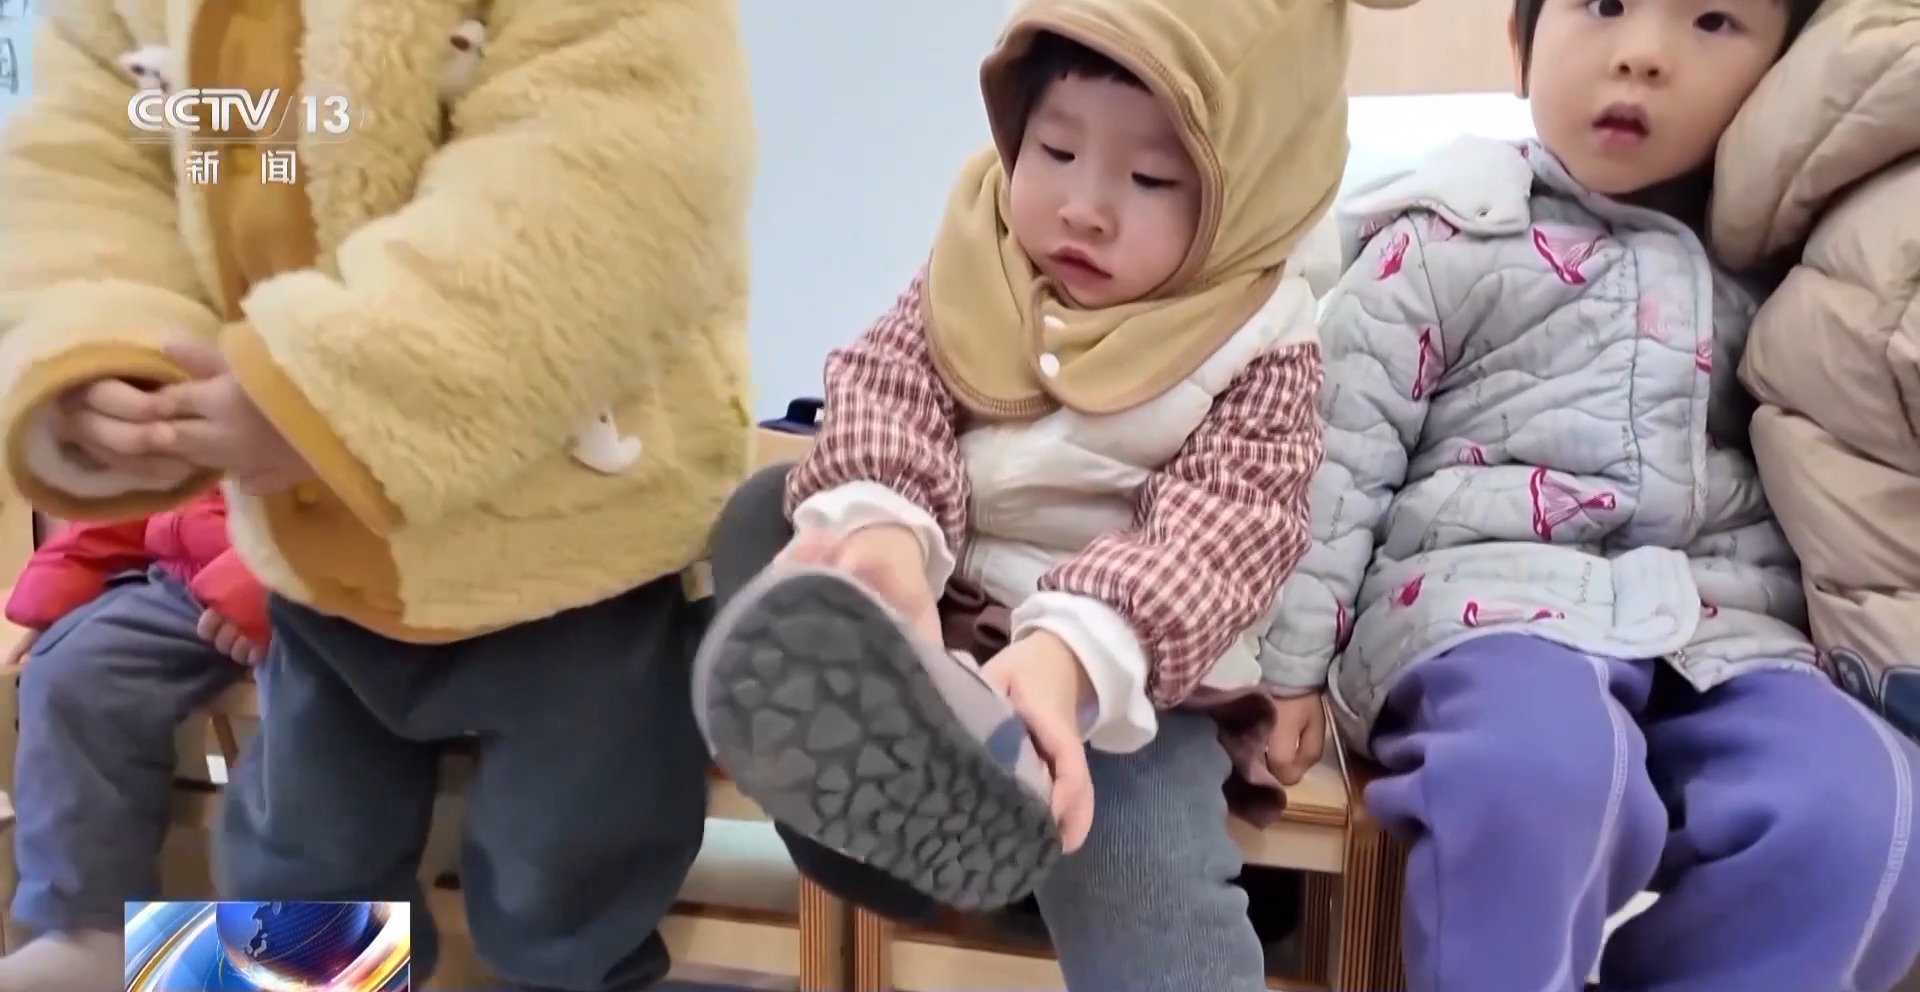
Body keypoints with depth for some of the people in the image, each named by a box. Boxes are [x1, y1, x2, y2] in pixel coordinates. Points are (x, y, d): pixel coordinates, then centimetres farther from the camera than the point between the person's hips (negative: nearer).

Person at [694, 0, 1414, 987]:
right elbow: (888, 386, -9)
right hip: (938, 610, 5)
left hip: (1134, 665, -4)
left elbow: (1217, 536, -22)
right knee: (767, 512, -14)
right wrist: (883, 525, -33)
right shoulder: (978, 257, 3)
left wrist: (1075, 649, -42)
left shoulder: (1256, 347, -9)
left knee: (1147, 902, -28)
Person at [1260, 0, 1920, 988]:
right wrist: (1288, 671, -4)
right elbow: (1337, 458, 0)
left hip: (1716, 623, 5)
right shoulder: (1447, 243, 4)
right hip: (1490, 595, -4)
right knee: (1544, 769, -36)